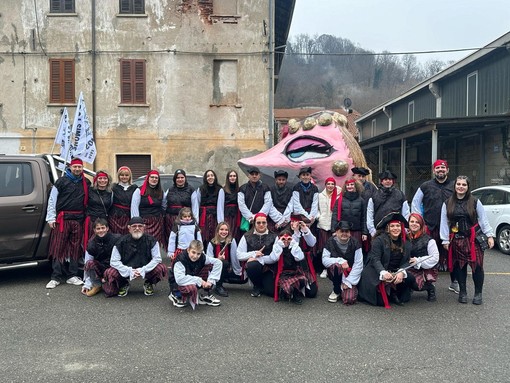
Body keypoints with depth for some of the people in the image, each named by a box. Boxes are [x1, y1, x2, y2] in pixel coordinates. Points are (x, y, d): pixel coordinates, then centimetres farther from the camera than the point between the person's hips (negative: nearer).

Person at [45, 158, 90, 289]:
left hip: (78, 219, 4)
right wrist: (51, 218, -5)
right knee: (59, 247, -5)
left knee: (75, 248, 6)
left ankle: (72, 276, 13)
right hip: (62, 219, -3)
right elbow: (52, 200, 0)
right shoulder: (61, 181, 1)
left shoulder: (86, 183, 12)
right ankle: (56, 277, -1)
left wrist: (86, 217, 8)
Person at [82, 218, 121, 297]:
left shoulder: (116, 239, -11)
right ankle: (97, 285, -4)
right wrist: (87, 284, -1)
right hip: (99, 268, 4)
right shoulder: (91, 244, -2)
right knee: (89, 263, -28)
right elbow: (87, 265, 1)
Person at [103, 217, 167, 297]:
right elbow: (114, 261, -11)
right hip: (126, 271, 0)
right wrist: (129, 271, -24)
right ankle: (123, 285, 11)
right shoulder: (122, 242, -10)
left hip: (146, 270, 0)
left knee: (161, 268, -28)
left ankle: (149, 284, 8)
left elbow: (157, 258, -12)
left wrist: (143, 270, -25)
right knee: (109, 273, -27)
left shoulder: (151, 240, -10)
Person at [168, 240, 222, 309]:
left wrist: (211, 280, -20)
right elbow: (179, 279, -38)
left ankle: (206, 295, 3)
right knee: (192, 288, -41)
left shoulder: (202, 257, -13)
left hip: (195, 282, 6)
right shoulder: (180, 260, -28)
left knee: (210, 266, -11)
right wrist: (198, 280, -33)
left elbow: (218, 262, -11)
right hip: (178, 284, -6)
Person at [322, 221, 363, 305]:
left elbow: (358, 265, -11)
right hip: (336, 274, 1)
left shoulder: (355, 243, -7)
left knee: (349, 299, -24)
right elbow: (324, 260, -14)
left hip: (350, 275, 0)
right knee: (336, 266, -35)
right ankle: (336, 291, -8)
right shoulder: (331, 242, -7)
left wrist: (348, 281, -17)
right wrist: (340, 261, -28)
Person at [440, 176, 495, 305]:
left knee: (477, 265, -5)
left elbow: (483, 220, 2)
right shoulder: (447, 204, 6)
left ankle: (478, 293, 10)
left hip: (474, 238, -1)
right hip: (457, 240, 2)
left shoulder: (475, 202, 2)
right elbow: (444, 222, 4)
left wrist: (489, 236, -3)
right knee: (459, 267, 4)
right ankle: (463, 292, 18)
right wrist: (445, 240, 1)